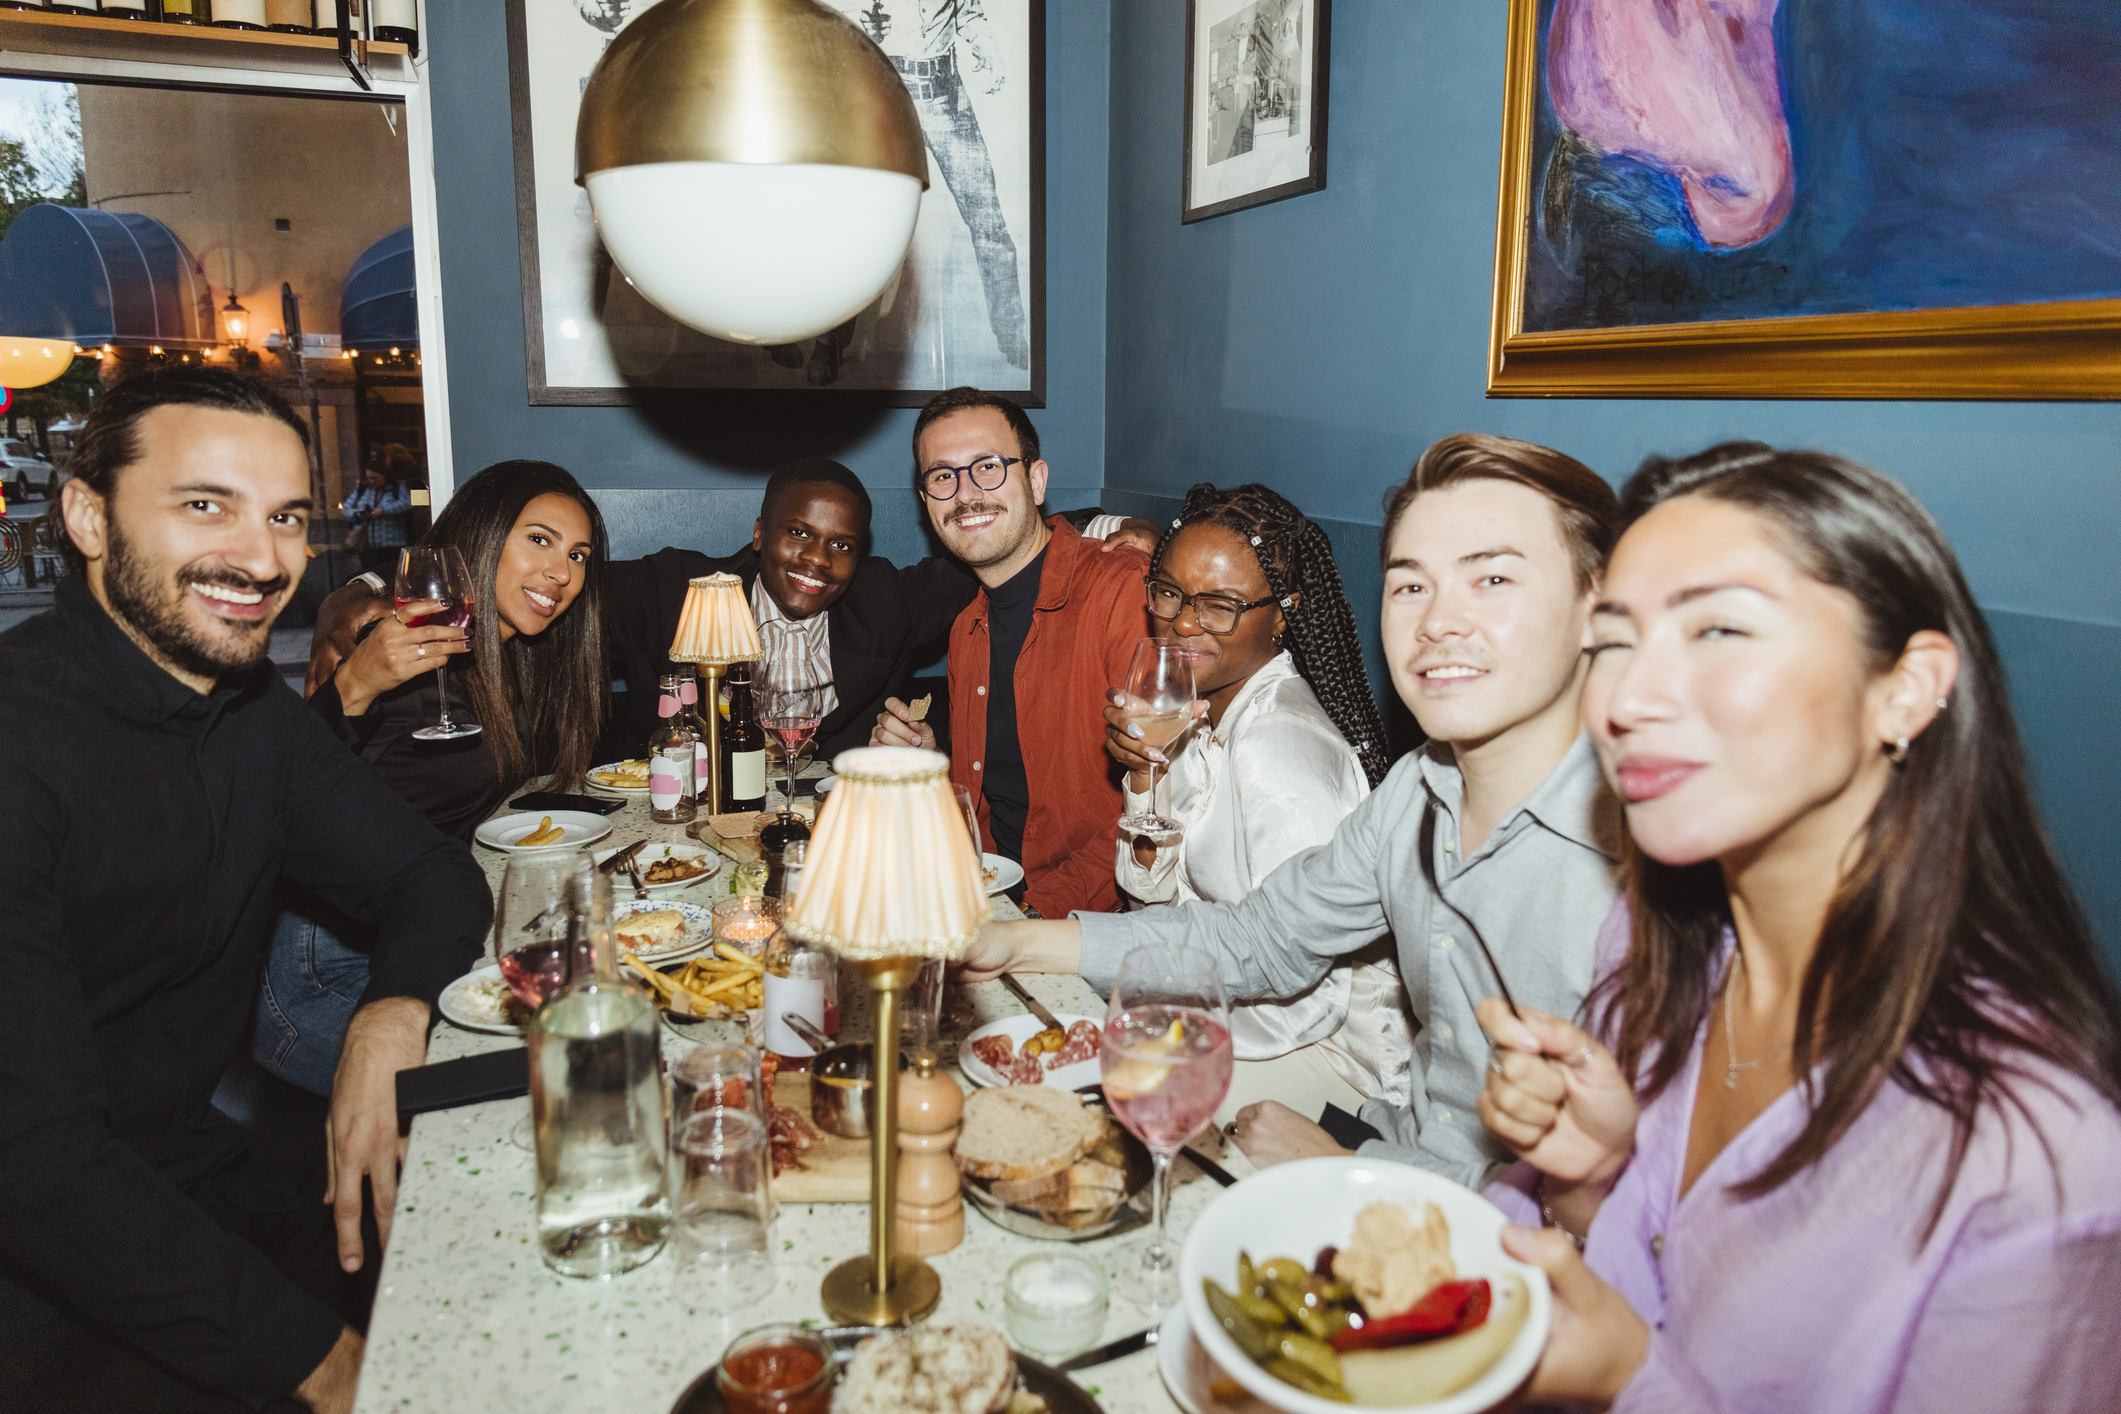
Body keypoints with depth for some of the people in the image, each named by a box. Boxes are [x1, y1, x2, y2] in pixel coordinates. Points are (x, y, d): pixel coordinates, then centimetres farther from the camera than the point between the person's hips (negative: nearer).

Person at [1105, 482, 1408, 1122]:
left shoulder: (1278, 748, -27)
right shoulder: (1197, 709, 0)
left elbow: (1303, 1002, -28)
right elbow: (1160, 888, 7)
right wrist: (1144, 773, -11)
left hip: (1331, 1052, -8)